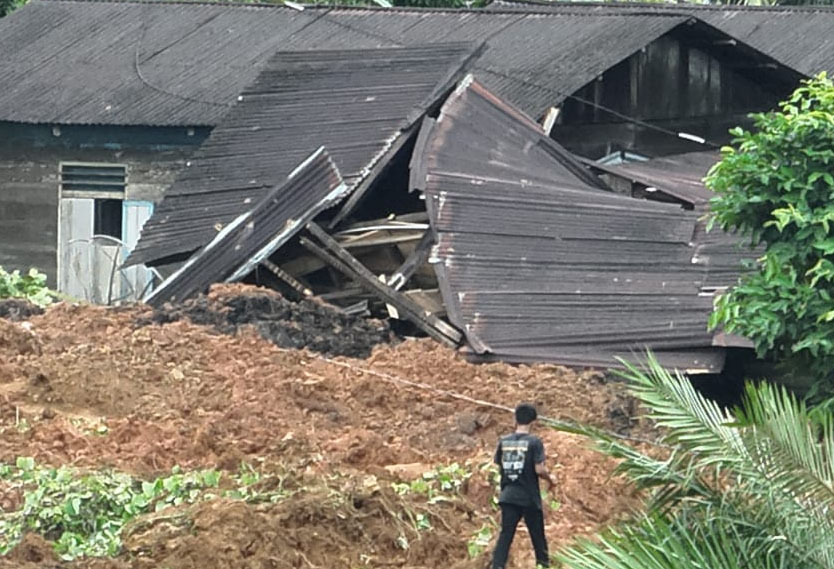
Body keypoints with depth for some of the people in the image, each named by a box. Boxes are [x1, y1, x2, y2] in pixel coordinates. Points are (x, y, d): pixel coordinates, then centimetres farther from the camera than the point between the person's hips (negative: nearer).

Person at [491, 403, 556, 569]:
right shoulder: (534, 442, -10)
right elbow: (539, 469, -15)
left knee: (505, 535, 2)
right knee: (537, 535, 12)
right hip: (529, 498, -3)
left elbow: (498, 465, 7)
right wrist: (550, 479, 4)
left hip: (508, 497, 3)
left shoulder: (504, 441, 3)